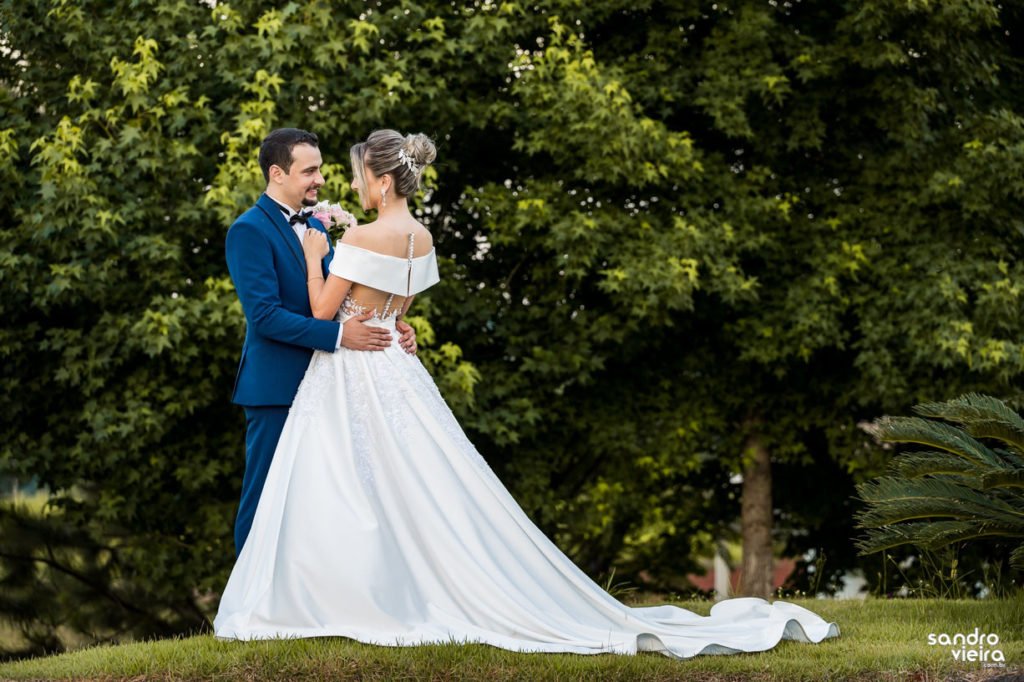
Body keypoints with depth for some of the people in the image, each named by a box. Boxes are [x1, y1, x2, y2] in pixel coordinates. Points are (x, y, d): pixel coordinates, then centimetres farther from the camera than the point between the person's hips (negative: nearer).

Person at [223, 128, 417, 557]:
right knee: (266, 499, -1)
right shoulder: (250, 231, -13)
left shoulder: (315, 226, 14)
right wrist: (339, 336, -27)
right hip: (277, 388, -8)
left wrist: (391, 329, -3)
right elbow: (265, 315, -22)